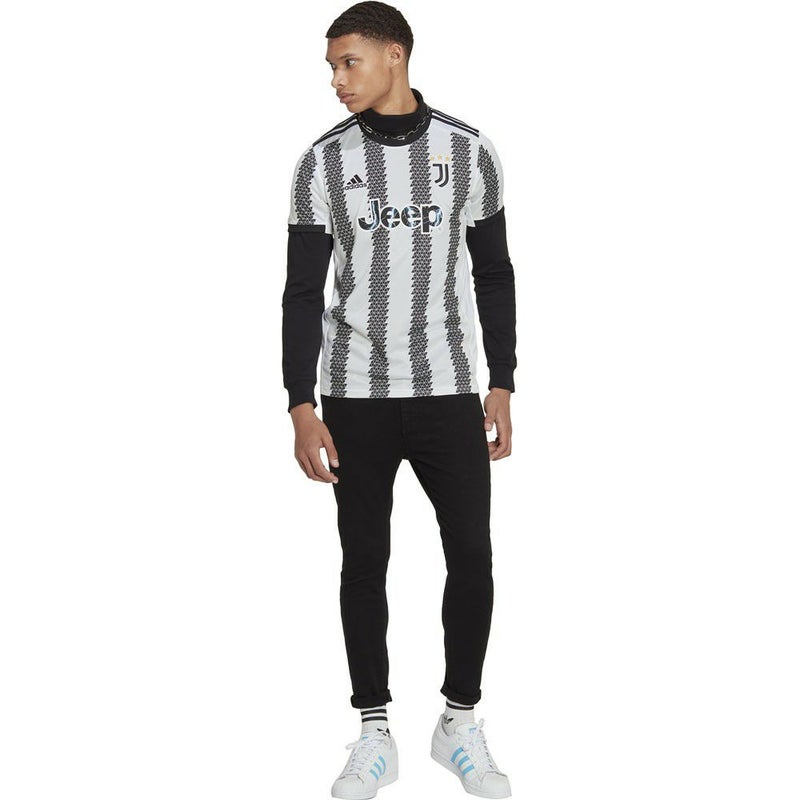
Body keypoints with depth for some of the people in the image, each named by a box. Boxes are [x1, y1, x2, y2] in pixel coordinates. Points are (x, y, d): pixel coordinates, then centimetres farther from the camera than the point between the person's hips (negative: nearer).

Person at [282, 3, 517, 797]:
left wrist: (502, 386, 2)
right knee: (364, 560, 5)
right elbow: (303, 290, -1)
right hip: (355, 394, 0)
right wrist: (300, 405, -8)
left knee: (471, 555, 0)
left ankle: (460, 723, 20)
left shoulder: (469, 151, 0)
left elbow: (494, 276, 6)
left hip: (448, 389, 1)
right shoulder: (323, 161, -1)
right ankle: (375, 733, 19)